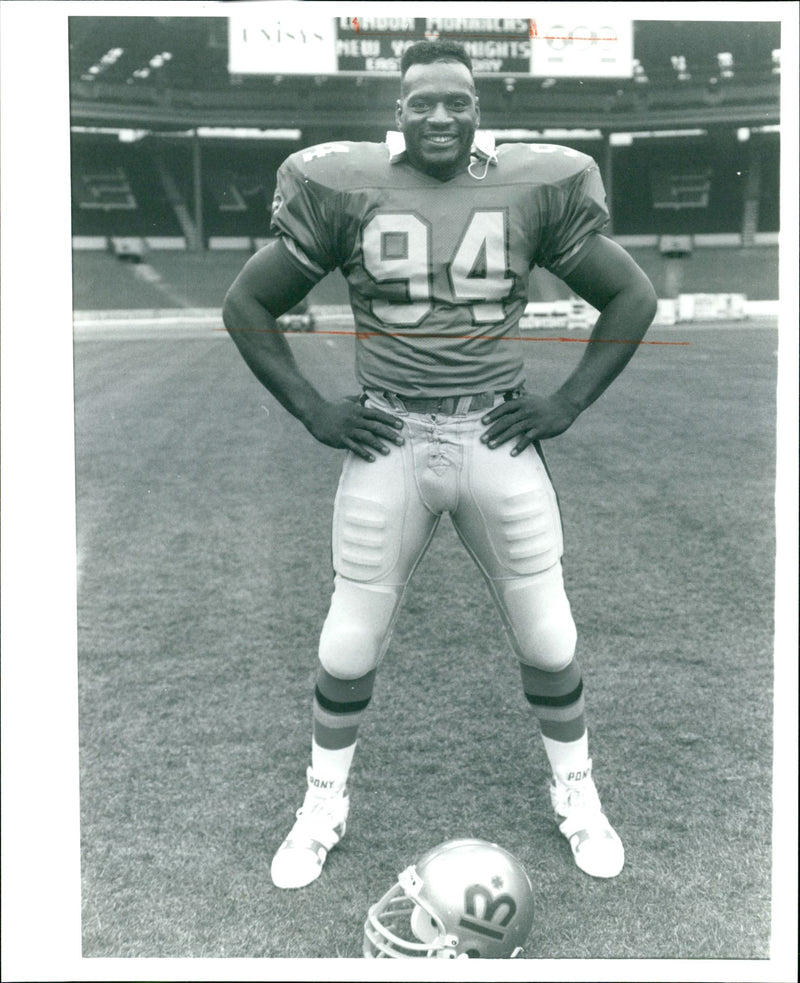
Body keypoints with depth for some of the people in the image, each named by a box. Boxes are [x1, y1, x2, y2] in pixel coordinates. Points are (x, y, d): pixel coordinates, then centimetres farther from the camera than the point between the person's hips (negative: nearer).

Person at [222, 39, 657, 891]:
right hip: (388, 444, 0)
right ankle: (324, 805, 30)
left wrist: (567, 402, 1)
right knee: (350, 643, 7)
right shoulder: (348, 190, -2)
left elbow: (632, 297, 9)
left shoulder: (531, 190, 0)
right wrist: (313, 411, -1)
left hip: (499, 440, 1)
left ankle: (576, 795, 33)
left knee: (548, 638, 8)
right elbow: (247, 305, 6)